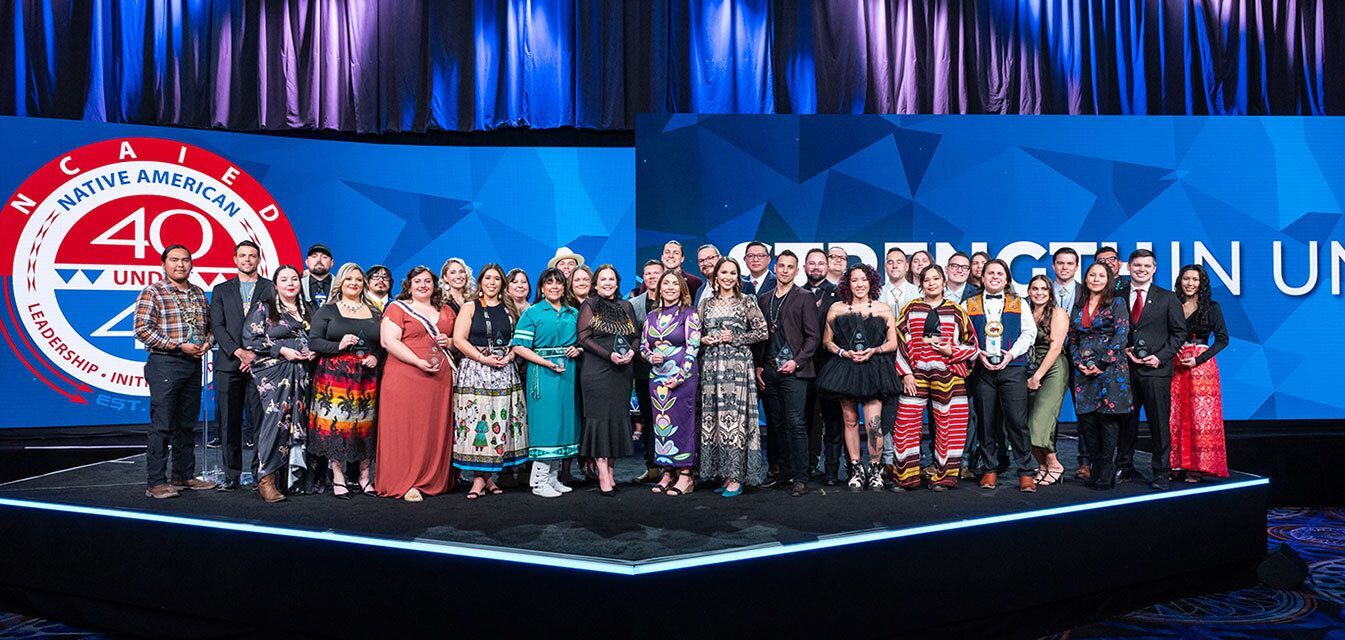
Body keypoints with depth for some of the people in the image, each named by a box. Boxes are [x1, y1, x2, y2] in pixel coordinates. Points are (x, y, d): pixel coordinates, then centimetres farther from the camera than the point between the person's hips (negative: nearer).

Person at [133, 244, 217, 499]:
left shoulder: (198, 293, 15)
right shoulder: (152, 293, -5)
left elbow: (208, 324, 24)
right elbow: (142, 329, -13)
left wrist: (206, 342, 2)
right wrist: (178, 346, -16)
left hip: (193, 364, 7)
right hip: (165, 364, -6)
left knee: (187, 425, 12)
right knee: (162, 425, -7)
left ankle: (184, 476, 21)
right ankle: (156, 482, -4)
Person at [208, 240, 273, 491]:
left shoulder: (272, 289, 10)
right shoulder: (221, 290, 15)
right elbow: (217, 326, 5)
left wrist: (257, 355, -8)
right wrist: (239, 352, -9)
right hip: (229, 365, 2)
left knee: (261, 421, -6)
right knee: (229, 423, 1)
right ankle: (231, 475, 7)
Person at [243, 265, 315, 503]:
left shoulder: (307, 310, 19)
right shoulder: (264, 308, 4)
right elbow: (250, 339, -4)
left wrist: (314, 352, 3)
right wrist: (281, 350, -11)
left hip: (302, 374, 5)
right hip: (274, 371, -5)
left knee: (299, 420, -2)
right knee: (277, 415, -20)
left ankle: (294, 475, 2)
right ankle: (266, 478, -20)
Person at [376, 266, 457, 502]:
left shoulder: (446, 311, 18)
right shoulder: (397, 308, 3)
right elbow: (389, 341, -9)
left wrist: (449, 341, 1)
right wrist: (419, 362, -17)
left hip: (440, 378, 5)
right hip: (406, 376, -5)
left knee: (437, 428, 4)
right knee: (406, 429, -6)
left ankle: (435, 480, 10)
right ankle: (406, 483, -4)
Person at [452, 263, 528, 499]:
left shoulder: (509, 309, 15)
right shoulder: (470, 308, 5)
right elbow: (459, 339, -4)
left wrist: (509, 356, -6)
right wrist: (484, 358, -12)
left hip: (505, 371, 3)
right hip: (475, 371, -3)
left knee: (500, 422, 0)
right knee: (476, 422, -8)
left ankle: (488, 475, 7)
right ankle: (479, 478, -6)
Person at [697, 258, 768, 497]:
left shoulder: (746, 301, 3)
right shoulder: (706, 303, 14)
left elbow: (762, 332, 0)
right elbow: (697, 333, 20)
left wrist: (734, 338, -8)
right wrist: (704, 340, -2)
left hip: (737, 363, -4)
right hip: (711, 365, 4)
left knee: (734, 416, -9)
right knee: (711, 417, 1)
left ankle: (736, 478, -6)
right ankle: (722, 474, 9)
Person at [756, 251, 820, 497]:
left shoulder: (805, 299, 2)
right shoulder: (764, 300, 16)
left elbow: (813, 336, -2)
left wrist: (797, 361, -12)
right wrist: (758, 366, 7)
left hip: (793, 370, -5)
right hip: (768, 372, 5)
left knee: (796, 424, -10)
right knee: (776, 425, 7)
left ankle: (800, 477, -10)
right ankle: (784, 472, 15)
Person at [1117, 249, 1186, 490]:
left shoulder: (1168, 298, 6)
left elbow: (1180, 332, 5)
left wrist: (1161, 357, -7)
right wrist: (1123, 350, -4)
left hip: (1155, 370, -2)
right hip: (1125, 369, 2)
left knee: (1159, 422, -2)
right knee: (1125, 420, 6)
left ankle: (1161, 472, 5)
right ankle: (1124, 467, 18)